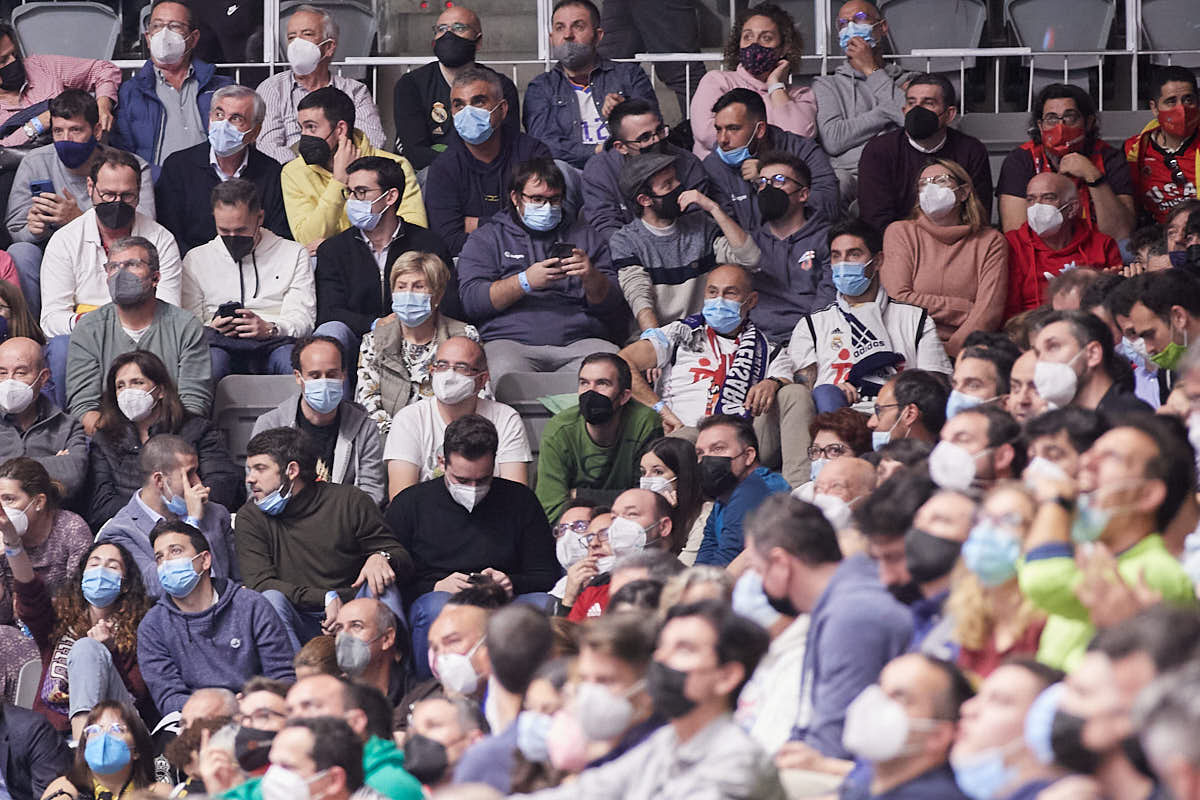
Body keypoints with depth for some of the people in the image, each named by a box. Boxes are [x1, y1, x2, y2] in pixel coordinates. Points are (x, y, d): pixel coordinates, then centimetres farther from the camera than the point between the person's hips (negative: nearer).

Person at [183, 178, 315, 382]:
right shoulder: (196, 260, 21)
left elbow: (303, 319, 6)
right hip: (220, 344, 1)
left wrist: (269, 329, -16)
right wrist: (213, 330, -11)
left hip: (275, 341, -1)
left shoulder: (293, 254, 17)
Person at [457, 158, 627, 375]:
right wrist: (525, 282, -13)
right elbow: (471, 301, 0)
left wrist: (591, 278, -7)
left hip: (580, 339, 1)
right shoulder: (486, 239, 17)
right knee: (505, 369, -37)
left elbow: (612, 307, 15)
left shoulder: (584, 237, 24)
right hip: (511, 339, -1)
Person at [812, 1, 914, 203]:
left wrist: (872, 71, 9)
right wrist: (887, 111, 5)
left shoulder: (908, 83, 24)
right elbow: (832, 140, 4)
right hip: (848, 172, -1)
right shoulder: (826, 85, 23)